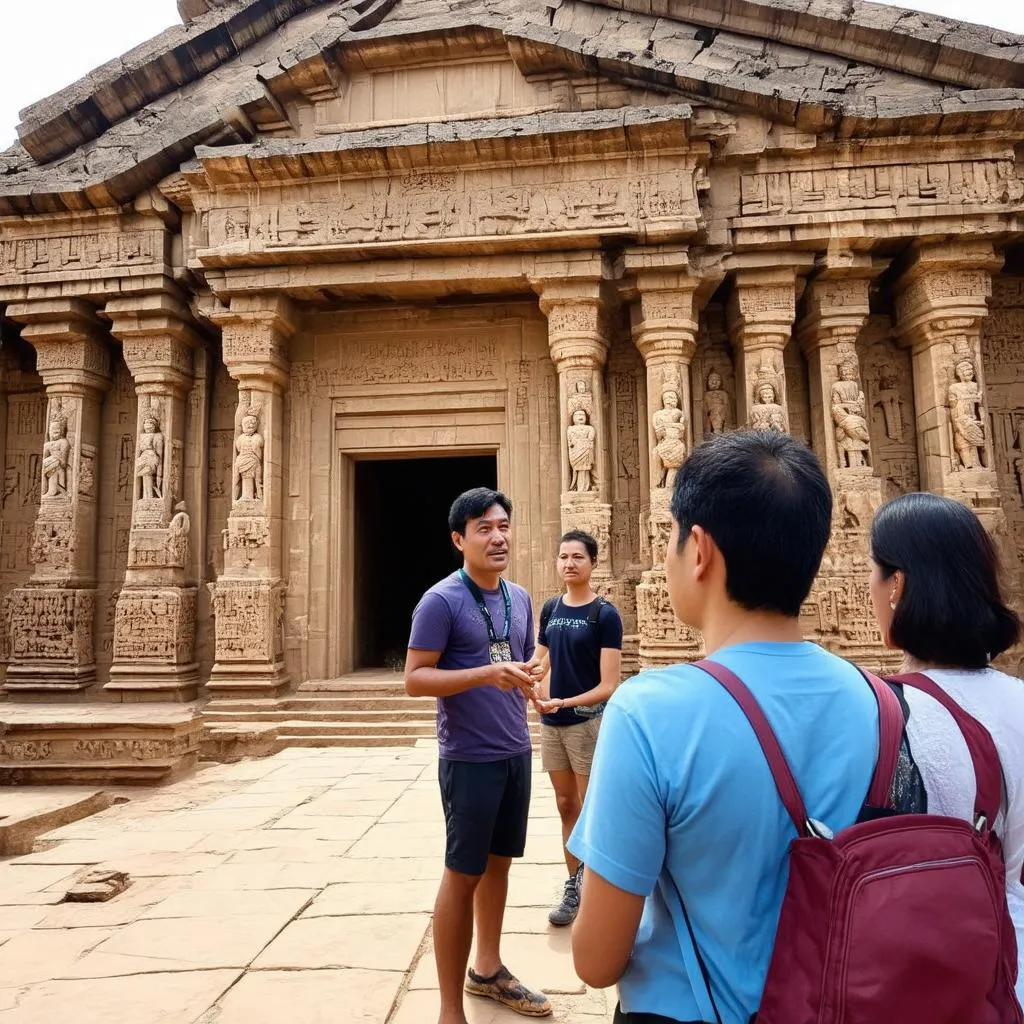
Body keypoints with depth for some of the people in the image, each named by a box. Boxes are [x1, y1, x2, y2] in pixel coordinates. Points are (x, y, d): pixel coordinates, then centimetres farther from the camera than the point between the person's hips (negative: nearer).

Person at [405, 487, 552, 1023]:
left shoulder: (520, 598, 7)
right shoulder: (441, 601, -14)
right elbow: (414, 679, -17)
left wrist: (526, 678, -4)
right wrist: (488, 674, -27)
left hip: (516, 753, 7)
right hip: (469, 759, -7)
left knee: (498, 862, 19)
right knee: (462, 874, 3)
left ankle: (488, 970, 37)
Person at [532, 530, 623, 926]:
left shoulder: (605, 614, -11)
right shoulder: (550, 609, 6)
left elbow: (609, 686, -14)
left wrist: (566, 702, -24)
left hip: (588, 723, -5)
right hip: (551, 724, 5)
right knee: (566, 807, 15)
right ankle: (573, 886, 28)